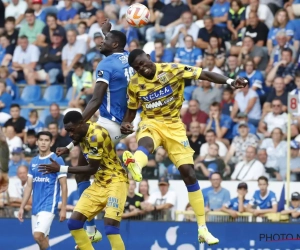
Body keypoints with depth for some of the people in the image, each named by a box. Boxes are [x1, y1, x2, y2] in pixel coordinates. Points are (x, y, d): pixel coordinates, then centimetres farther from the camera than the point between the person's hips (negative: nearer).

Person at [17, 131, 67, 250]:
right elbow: (29, 186, 16)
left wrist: (63, 209, -10)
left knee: (38, 235, -21)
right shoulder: (33, 162, 12)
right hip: (35, 206, 6)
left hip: (49, 205, -6)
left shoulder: (57, 160, -6)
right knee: (42, 238, 8)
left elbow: (64, 186, -5)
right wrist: (22, 207, 11)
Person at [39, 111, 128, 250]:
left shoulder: (96, 135, -24)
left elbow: (92, 169, -20)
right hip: (99, 183, 9)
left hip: (115, 181, -9)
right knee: (74, 223, 1)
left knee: (110, 227, -24)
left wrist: (61, 169, -17)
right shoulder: (84, 133, 4)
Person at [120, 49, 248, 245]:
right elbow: (132, 109, 12)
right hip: (151, 123, 0)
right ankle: (135, 166, -80)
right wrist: (126, 123, -10)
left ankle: (203, 228, 3)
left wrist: (229, 81, -28)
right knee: (145, 142, -39)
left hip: (174, 125, 0)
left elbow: (204, 74, -15)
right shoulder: (135, 84, -4)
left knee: (189, 173, -4)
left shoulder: (172, 70, -12)